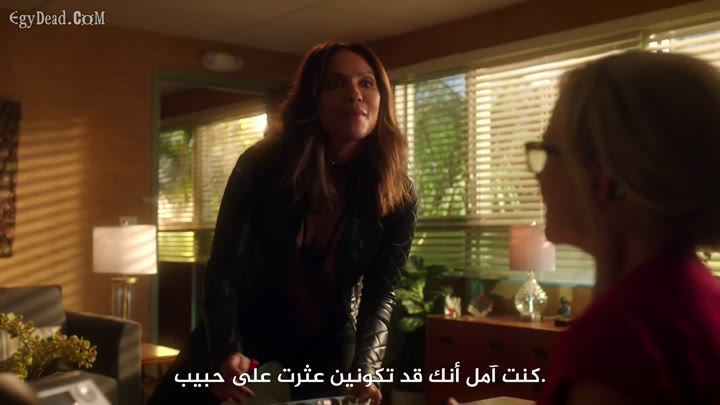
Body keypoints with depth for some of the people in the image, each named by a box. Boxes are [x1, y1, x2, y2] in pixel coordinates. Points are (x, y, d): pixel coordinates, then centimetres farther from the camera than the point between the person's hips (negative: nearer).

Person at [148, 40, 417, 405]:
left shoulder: (399, 197, -18)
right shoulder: (261, 164, -22)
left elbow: (380, 294, -12)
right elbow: (224, 265, -16)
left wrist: (365, 367, -29)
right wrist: (225, 350, -29)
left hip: (328, 338, 1)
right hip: (244, 321, 0)